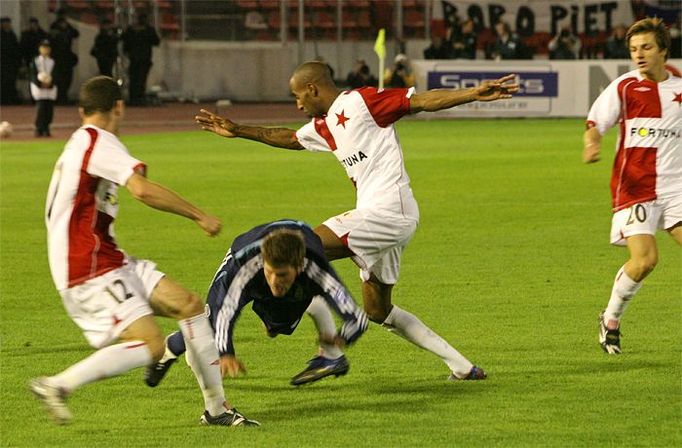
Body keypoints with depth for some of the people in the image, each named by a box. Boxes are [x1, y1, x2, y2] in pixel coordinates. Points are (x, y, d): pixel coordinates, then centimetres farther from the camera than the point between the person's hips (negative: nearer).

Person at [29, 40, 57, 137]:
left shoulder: (53, 62, 10)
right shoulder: (35, 61, 4)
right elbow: (32, 75, 0)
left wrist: (50, 83, -12)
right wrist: (40, 83, -14)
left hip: (51, 88, 3)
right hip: (38, 88, -3)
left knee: (49, 109, -2)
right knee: (40, 108, -12)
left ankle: (46, 130, 6)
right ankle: (39, 130, -8)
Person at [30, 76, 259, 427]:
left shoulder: (78, 143, 18)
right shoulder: (99, 141, -12)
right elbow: (142, 190, -26)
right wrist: (199, 216, -18)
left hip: (109, 262, 10)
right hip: (90, 271, -10)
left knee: (188, 304, 7)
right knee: (150, 346, -20)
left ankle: (216, 408, 10)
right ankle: (58, 385, -16)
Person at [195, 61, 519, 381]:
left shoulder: (361, 102, -7)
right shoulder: (323, 127, 18)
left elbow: (424, 101, -11)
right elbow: (288, 138, 38)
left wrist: (475, 94, -22)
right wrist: (237, 131, 41)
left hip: (389, 209, -10)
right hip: (377, 214, 10)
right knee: (378, 311, 14)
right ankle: (462, 366, 17)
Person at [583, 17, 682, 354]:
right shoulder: (624, 87, -1)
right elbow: (595, 122, -4)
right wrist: (591, 144, -25)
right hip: (634, 186, -3)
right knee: (644, 260, -13)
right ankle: (610, 321, 11)